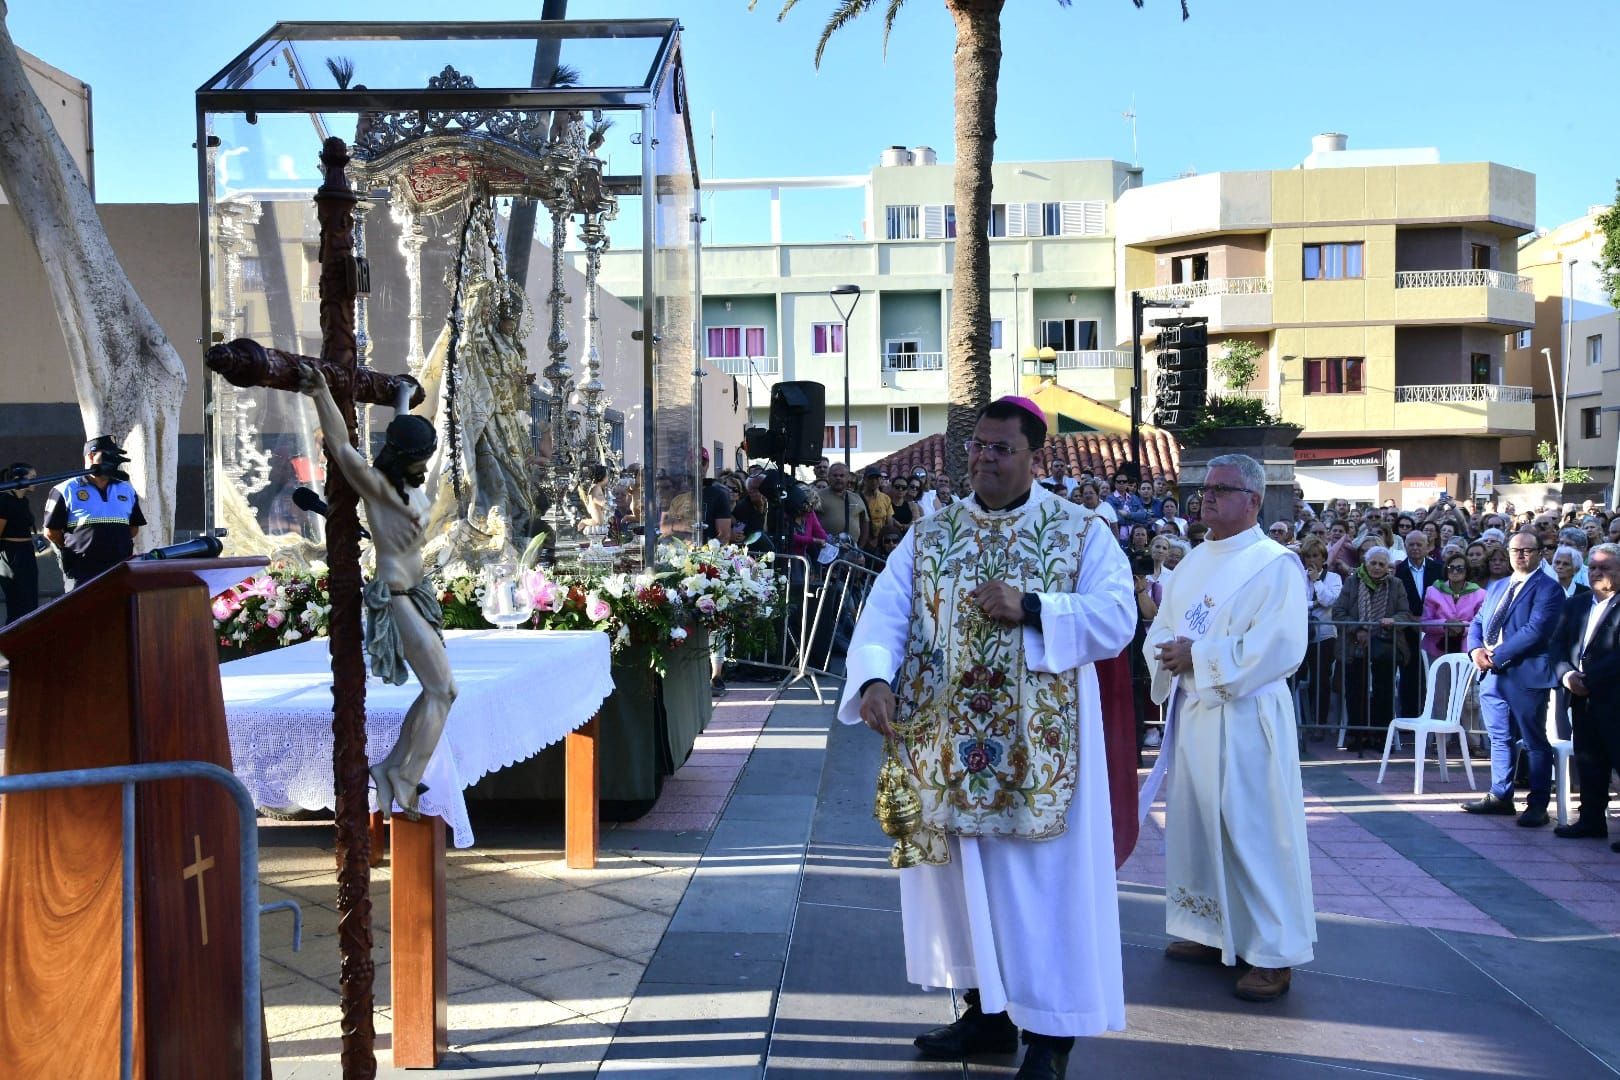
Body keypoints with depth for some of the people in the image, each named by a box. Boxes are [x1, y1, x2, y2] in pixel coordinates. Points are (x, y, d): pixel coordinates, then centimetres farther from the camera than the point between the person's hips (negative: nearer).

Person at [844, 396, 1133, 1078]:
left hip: (1039, 745, -3)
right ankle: (987, 1010, 27)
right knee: (966, 872, 12)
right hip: (948, 742, 3)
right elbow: (884, 613, -5)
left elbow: (1116, 619, -11)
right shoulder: (928, 536, 6)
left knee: (1041, 880, 1)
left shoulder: (1081, 533, 0)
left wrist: (1029, 608, -21)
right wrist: (874, 679, -24)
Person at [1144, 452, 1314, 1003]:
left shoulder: (1276, 564, -9)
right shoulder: (1193, 563, 14)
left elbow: (1280, 647, -20)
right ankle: (1211, 931, 26)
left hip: (1245, 716, -8)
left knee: (1253, 831, -4)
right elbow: (1160, 630, 15)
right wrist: (1167, 654, -9)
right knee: (1196, 823, 13)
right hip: (1191, 711, 8)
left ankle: (1273, 952, 6)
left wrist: (1198, 656, -17)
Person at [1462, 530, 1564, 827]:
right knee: (1500, 738, 15)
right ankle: (1500, 796, 24)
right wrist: (1475, 649, -3)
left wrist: (1497, 655, -17)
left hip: (1526, 677, -7)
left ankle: (1537, 805, 6)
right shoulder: (1497, 587, 19)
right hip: (1492, 676, 7)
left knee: (1535, 742, 1)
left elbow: (1535, 631, -18)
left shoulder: (1548, 589, -7)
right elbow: (1477, 622, 18)